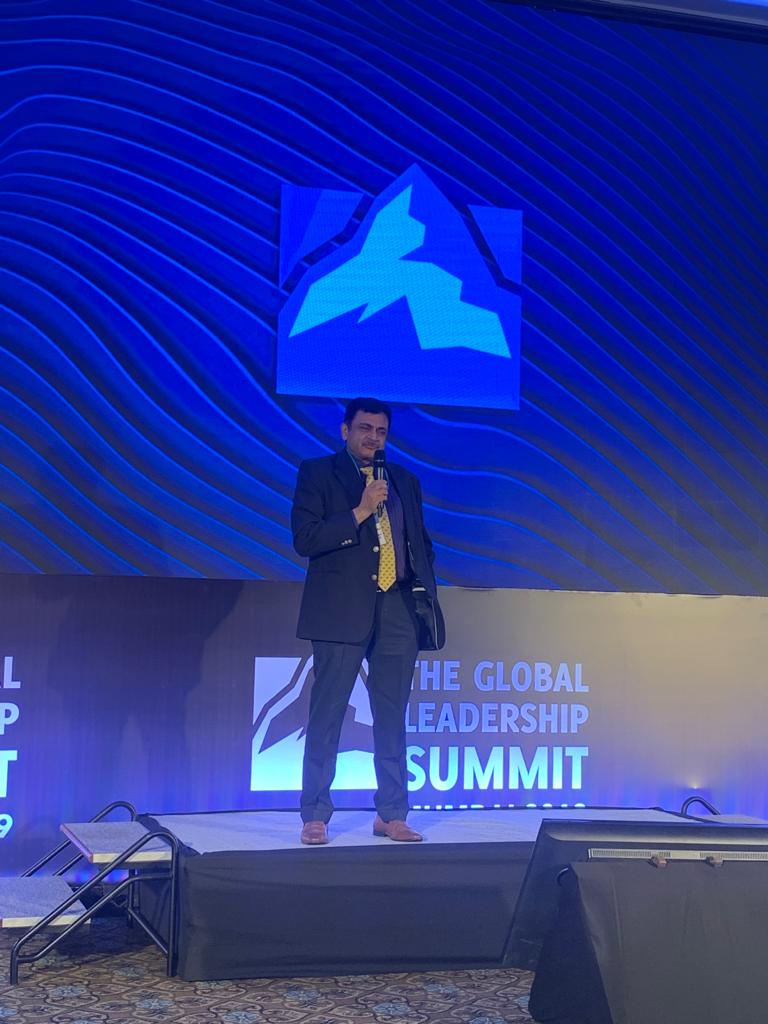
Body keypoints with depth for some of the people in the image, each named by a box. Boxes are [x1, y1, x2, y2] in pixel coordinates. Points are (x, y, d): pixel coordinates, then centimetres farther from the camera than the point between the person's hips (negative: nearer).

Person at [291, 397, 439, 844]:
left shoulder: (405, 481, 17)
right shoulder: (317, 473, 3)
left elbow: (422, 542, 21)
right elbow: (304, 539, -8)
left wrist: (426, 592, 8)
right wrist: (360, 512, -14)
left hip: (398, 612, 4)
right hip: (341, 612, -4)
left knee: (392, 718, 7)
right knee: (327, 715, -2)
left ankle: (392, 814, 15)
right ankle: (316, 816, 5)